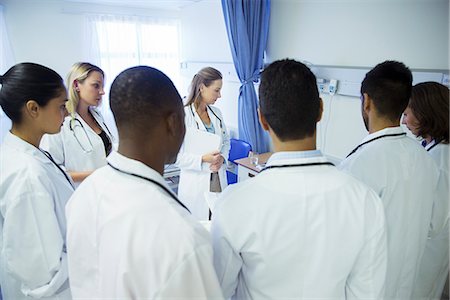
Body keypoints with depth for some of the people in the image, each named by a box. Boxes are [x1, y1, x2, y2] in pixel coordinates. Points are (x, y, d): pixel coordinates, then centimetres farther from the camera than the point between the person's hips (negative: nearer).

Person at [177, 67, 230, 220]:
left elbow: (226, 141, 16)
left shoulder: (216, 113, 7)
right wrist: (203, 159, -24)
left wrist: (222, 158, -3)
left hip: (219, 178, 6)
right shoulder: (183, 115, -13)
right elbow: (176, 155, -13)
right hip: (196, 182, -5)